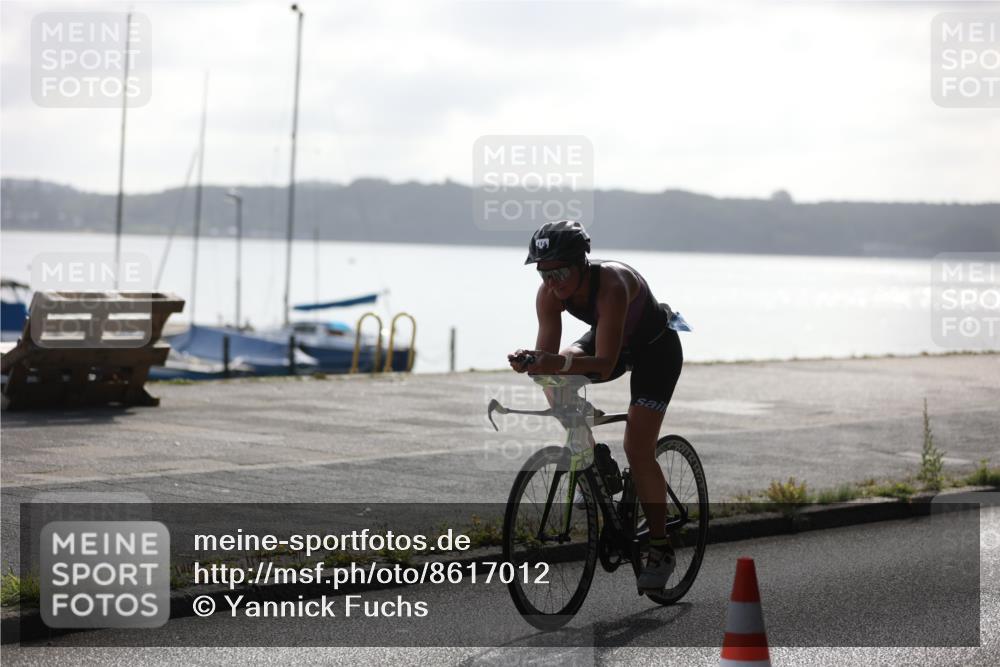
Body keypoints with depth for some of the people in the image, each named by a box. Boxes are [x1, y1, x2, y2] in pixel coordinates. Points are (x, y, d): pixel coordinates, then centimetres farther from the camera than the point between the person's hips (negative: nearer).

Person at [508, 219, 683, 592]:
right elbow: (549, 354, -24)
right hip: (609, 343, 6)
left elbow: (604, 364, -44)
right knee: (559, 384, -23)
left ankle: (661, 549, -2)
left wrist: (559, 364, -60)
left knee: (638, 448, -15)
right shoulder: (549, 293, -22)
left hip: (657, 348, -6)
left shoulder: (611, 285, -39)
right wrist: (532, 362, -46)